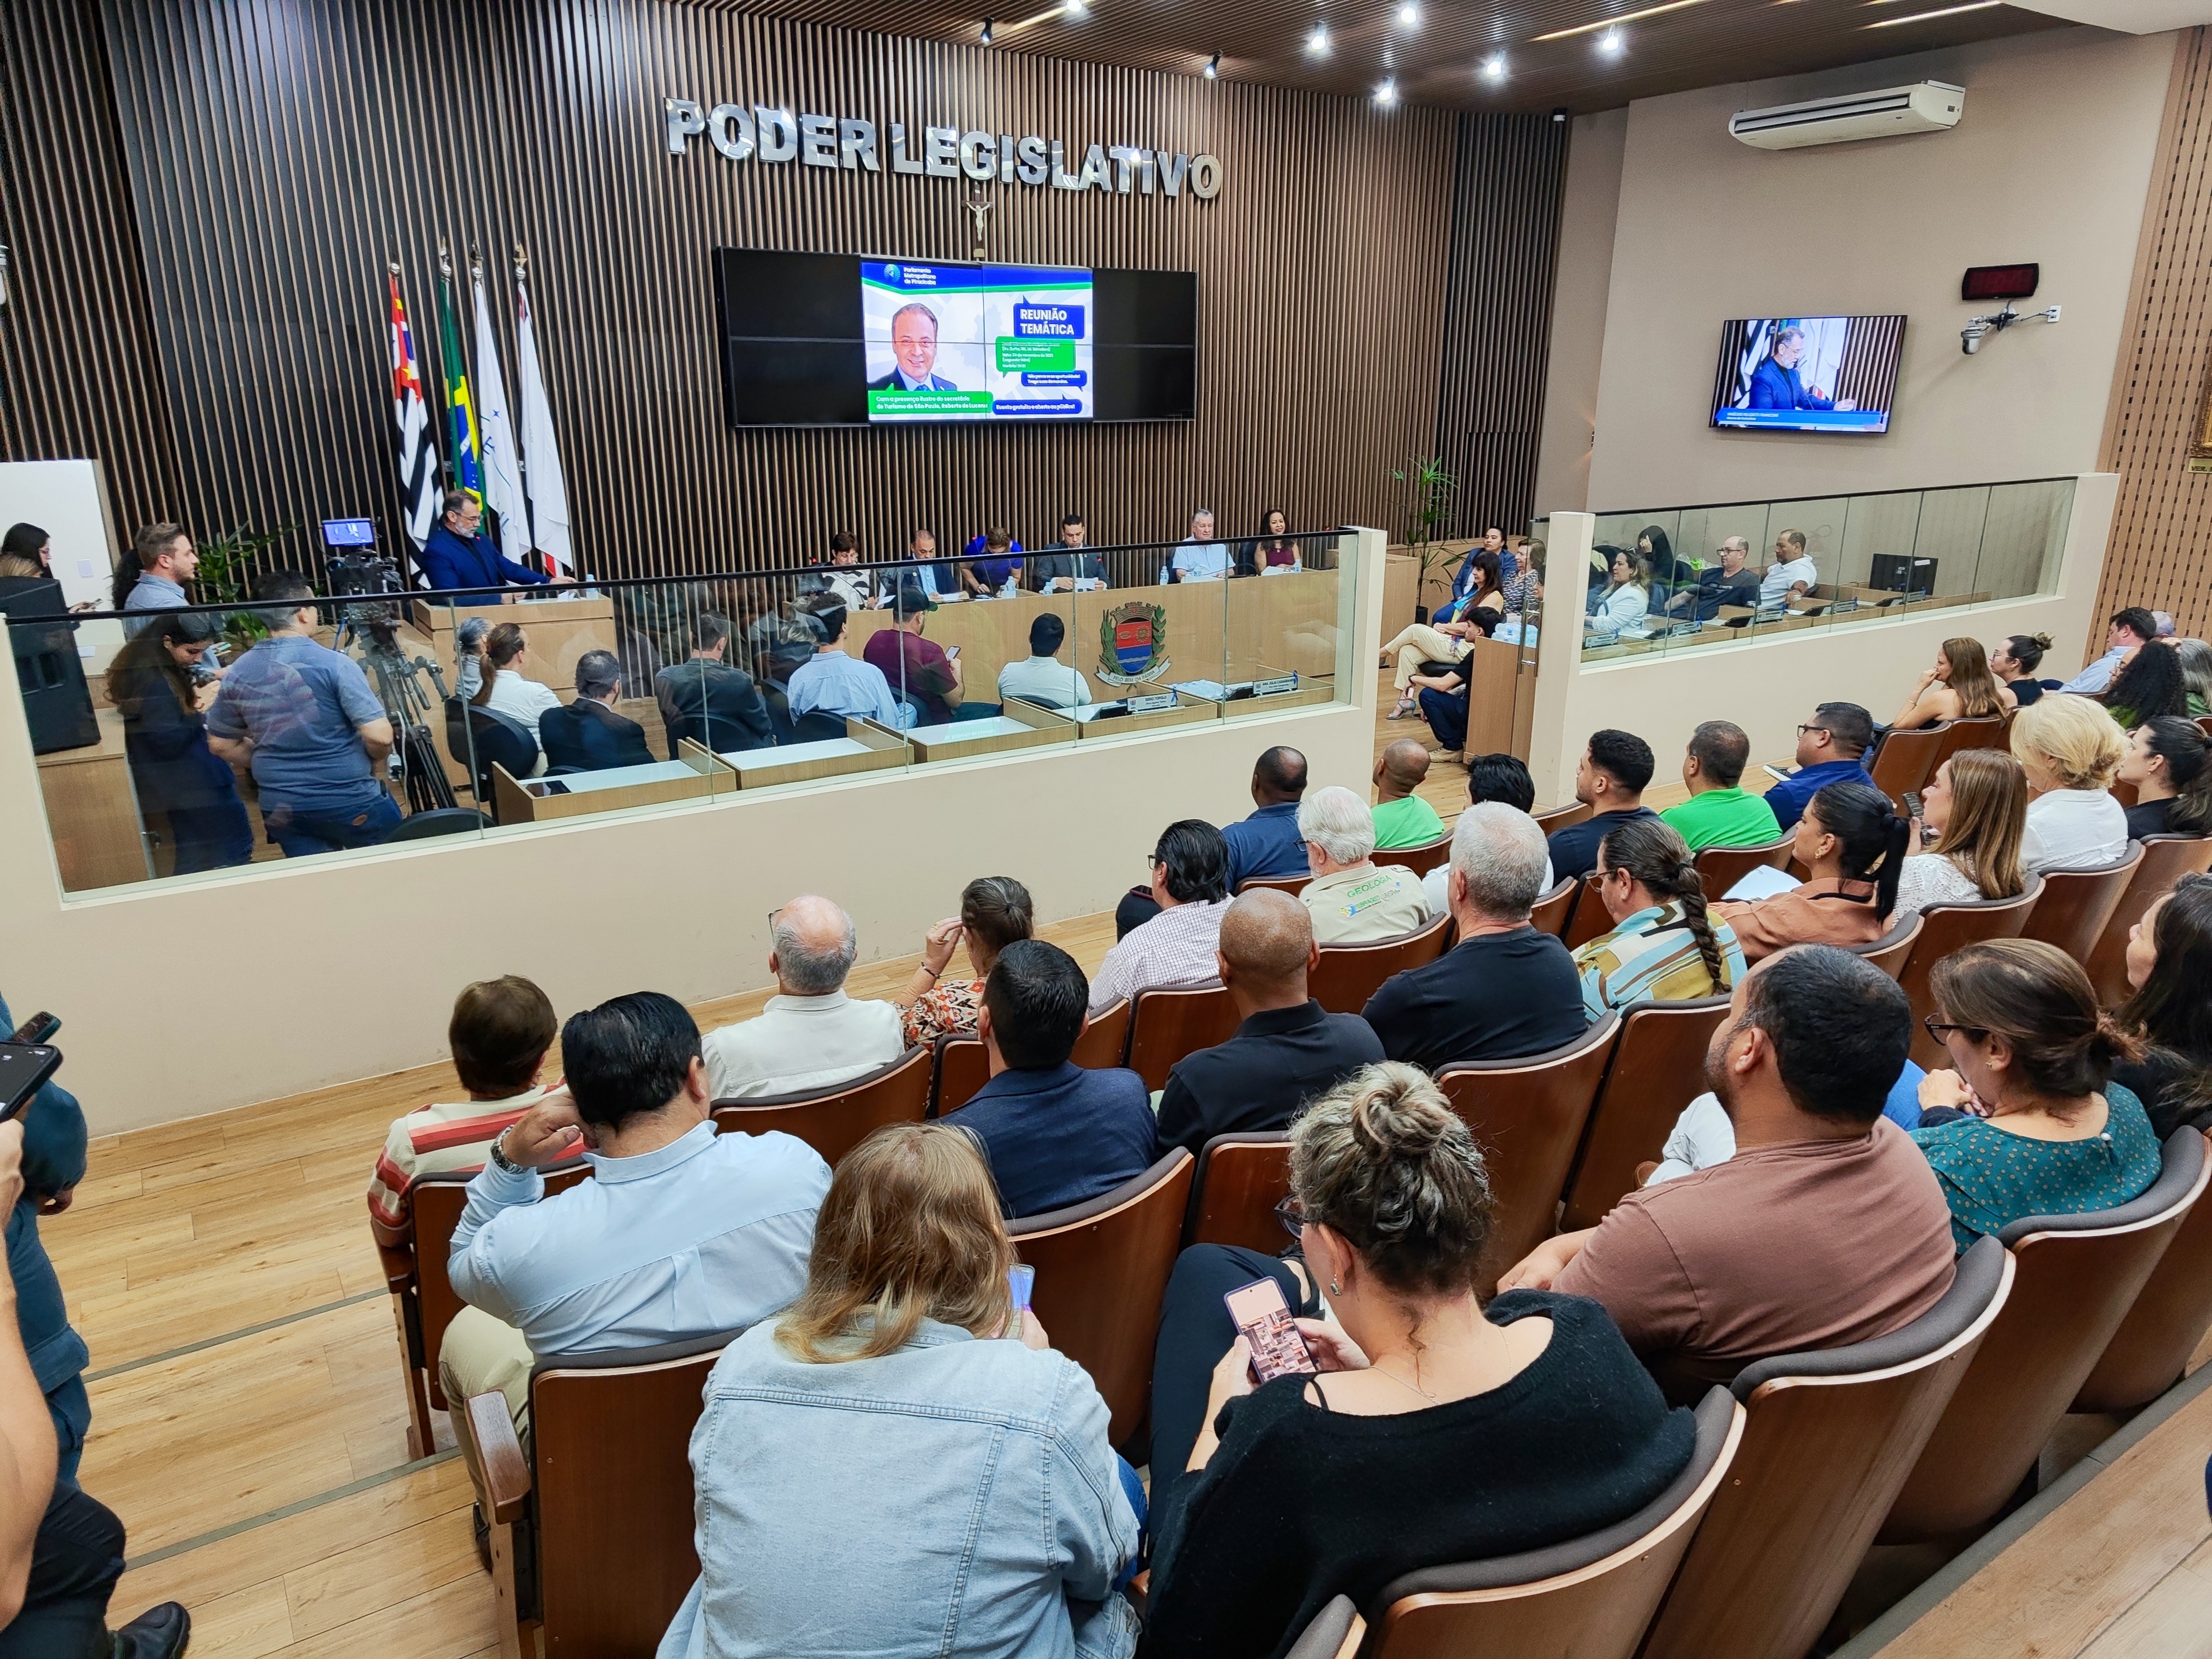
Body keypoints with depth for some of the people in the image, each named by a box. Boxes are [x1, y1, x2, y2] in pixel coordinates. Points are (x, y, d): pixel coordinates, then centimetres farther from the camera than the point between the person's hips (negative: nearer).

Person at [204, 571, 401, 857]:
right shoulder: (333, 663, -15)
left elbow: (220, 744, 11)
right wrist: (378, 768, 0)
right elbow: (379, 736, -20)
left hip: (280, 809, 5)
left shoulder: (239, 671, 1)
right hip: (349, 802, -5)